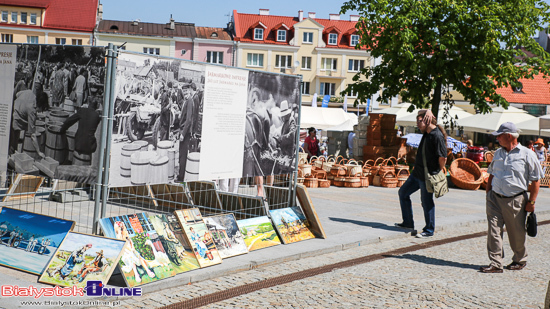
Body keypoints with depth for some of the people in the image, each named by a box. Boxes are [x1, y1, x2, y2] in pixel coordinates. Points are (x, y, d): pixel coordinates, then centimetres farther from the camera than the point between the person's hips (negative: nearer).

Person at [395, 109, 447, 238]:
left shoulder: (437, 136, -20)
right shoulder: (426, 133, 6)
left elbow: (443, 158, -22)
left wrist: (437, 174, -10)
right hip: (417, 173, 10)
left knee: (427, 202, 1)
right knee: (403, 192, 16)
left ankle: (429, 230, 15)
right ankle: (408, 223, 26)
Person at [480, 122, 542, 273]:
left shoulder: (527, 154, -6)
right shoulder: (498, 153, 11)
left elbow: (536, 180, -4)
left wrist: (531, 202, -8)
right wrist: (488, 194, 12)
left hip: (516, 200, -4)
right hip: (495, 198, 4)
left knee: (516, 233, 8)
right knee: (493, 231, -4)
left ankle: (520, 260, 30)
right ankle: (495, 263, 0)